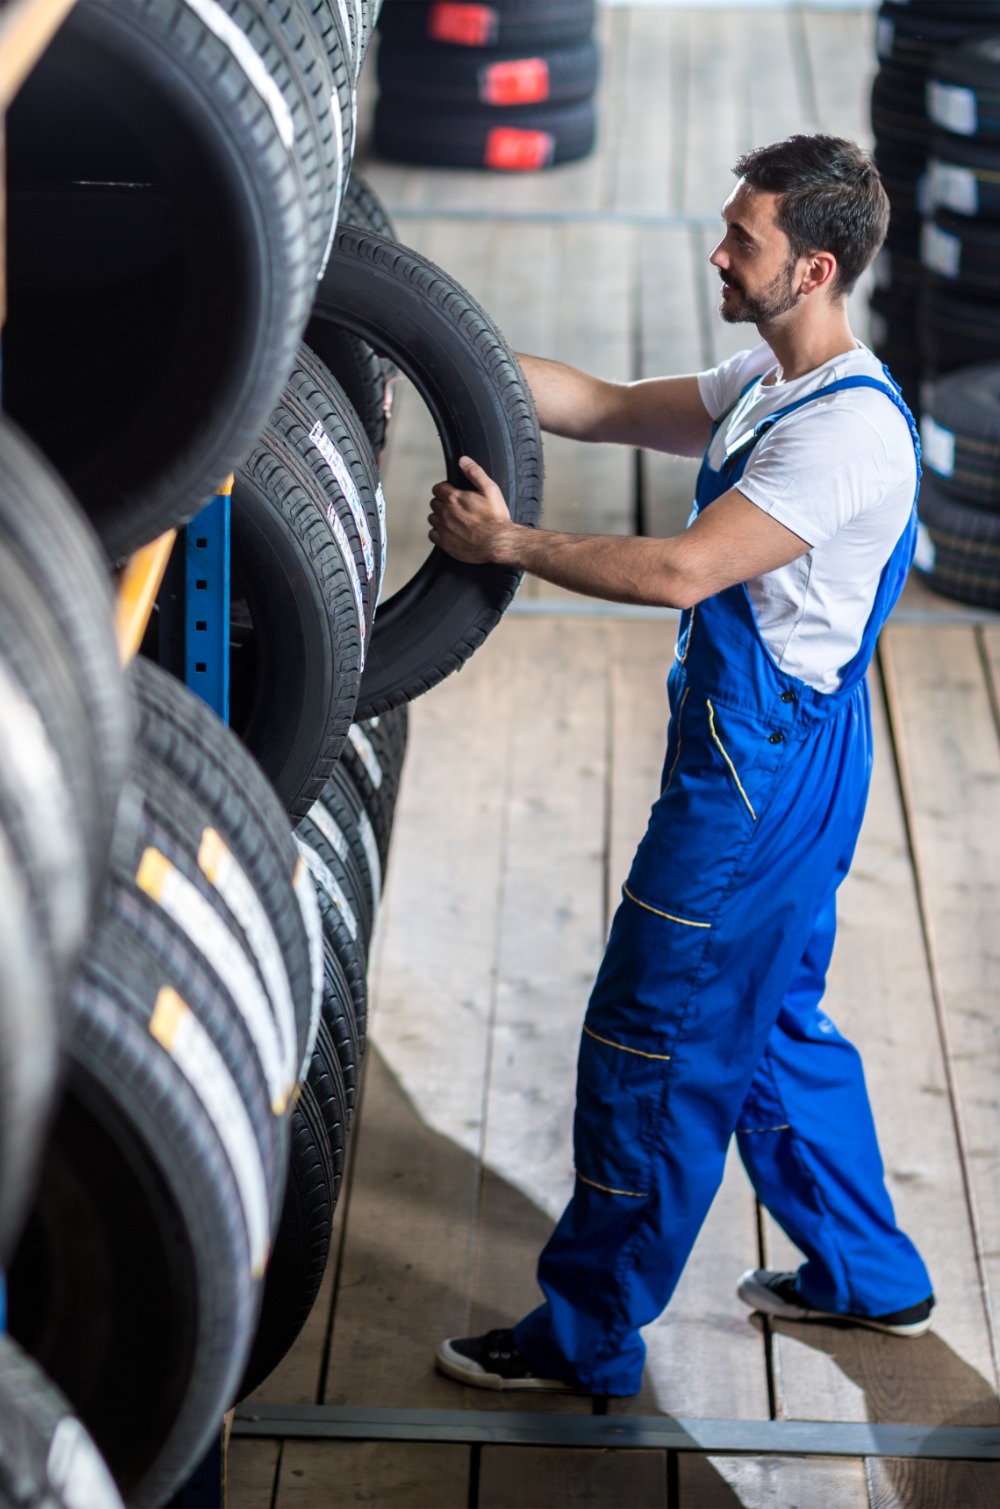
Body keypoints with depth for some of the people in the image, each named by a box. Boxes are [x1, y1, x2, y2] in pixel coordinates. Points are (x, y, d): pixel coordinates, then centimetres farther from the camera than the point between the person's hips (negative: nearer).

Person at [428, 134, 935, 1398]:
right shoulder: (768, 386, 8)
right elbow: (604, 408, 14)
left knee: (652, 1051, -1)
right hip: (768, 759, 10)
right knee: (773, 1027, 22)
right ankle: (867, 1276, 37)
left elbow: (678, 572, -29)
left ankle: (588, 1336, 12)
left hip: (762, 775, -10)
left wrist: (506, 544, -20)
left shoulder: (850, 431, -23)